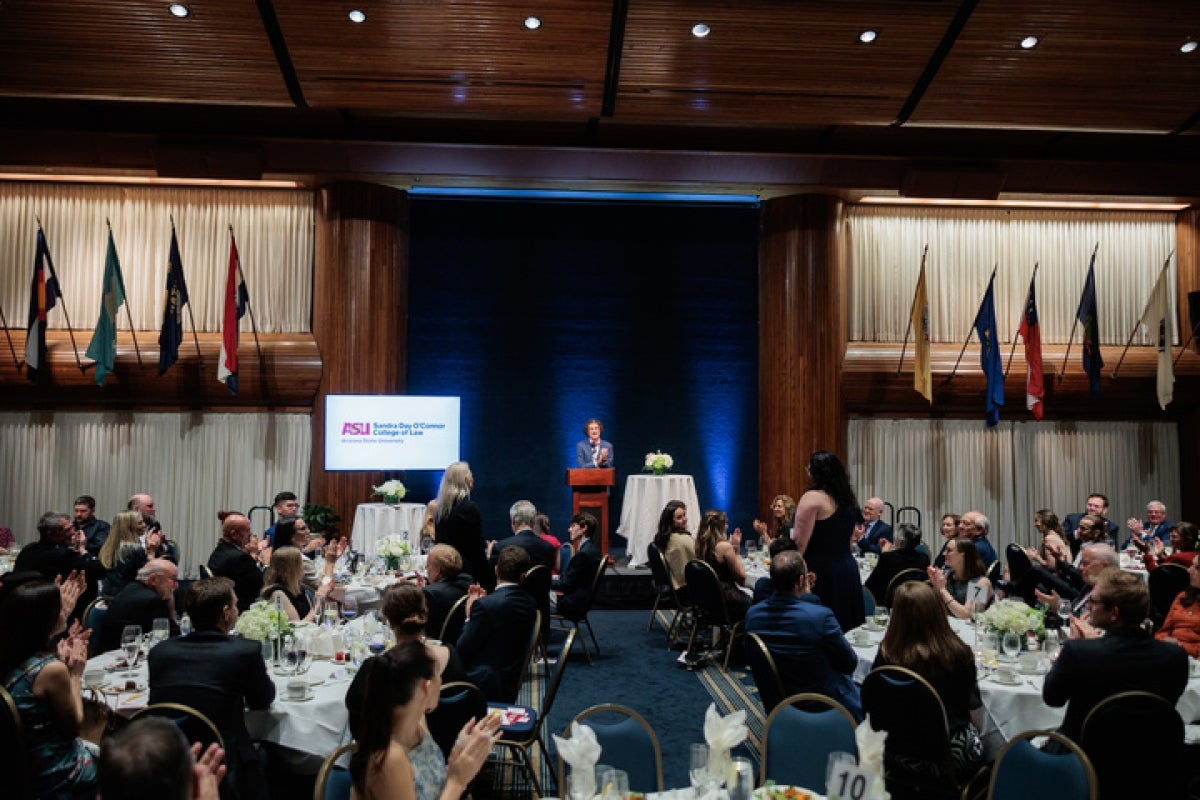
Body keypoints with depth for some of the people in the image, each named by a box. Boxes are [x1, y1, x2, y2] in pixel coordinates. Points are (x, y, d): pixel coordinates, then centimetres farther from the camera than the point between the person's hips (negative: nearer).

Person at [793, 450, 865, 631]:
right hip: (848, 570, 8)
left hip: (820, 572, -8)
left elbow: (799, 542, -15)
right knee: (845, 627, 11)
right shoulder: (849, 499, 12)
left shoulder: (813, 498, -12)